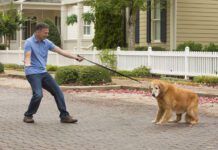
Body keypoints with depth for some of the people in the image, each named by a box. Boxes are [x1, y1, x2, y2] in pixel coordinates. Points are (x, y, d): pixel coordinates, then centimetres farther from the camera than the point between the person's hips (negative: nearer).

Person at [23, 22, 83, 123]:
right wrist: (27, 64, -46)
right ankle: (28, 116, -3)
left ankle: (64, 116, 9)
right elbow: (27, 56, -23)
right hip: (32, 73, -7)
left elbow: (60, 51, 5)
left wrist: (75, 57, -2)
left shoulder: (46, 42, 8)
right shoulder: (29, 42, -10)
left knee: (58, 92, 1)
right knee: (38, 94, -23)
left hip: (43, 72, 7)